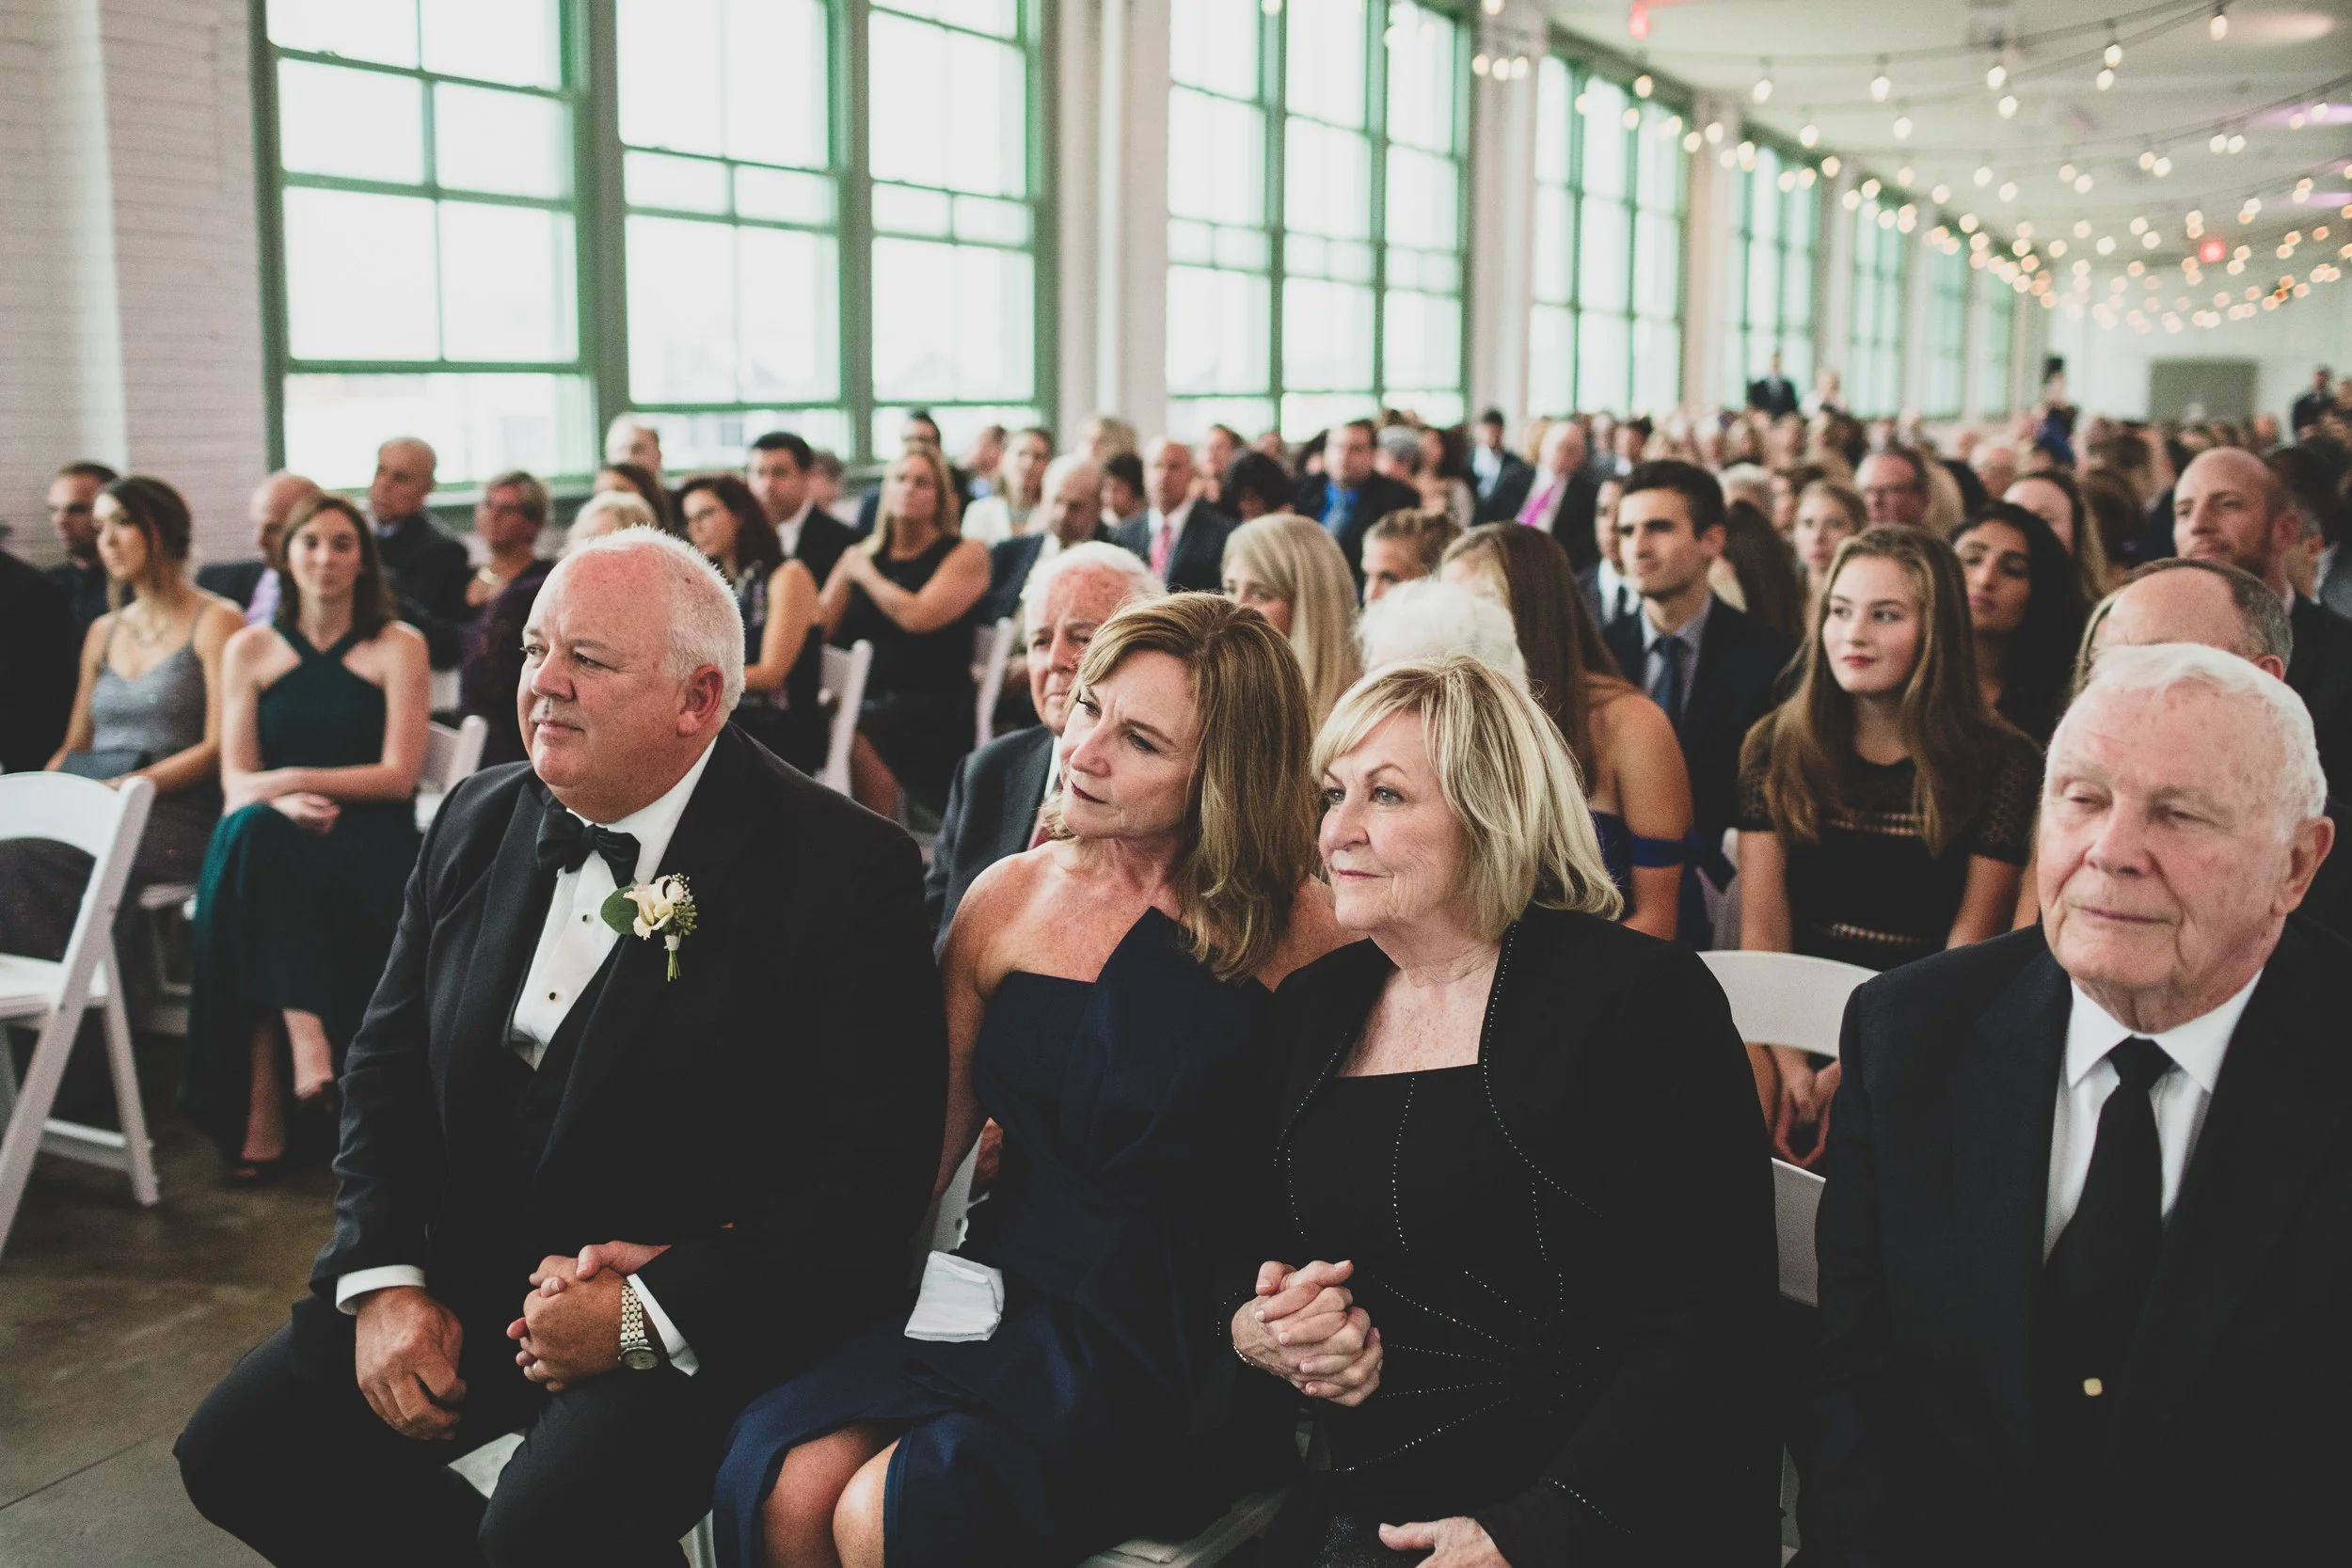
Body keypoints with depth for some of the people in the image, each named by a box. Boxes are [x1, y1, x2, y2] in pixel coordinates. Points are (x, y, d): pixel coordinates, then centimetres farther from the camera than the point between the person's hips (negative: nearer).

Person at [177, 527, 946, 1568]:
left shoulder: (842, 872, -16)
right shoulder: (480, 823, 5)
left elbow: (870, 1181, -18)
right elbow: (387, 1066, 11)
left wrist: (644, 1314, -21)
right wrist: (383, 1280, -3)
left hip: (700, 1312, -6)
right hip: (462, 1280, 7)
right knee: (234, 1454, -3)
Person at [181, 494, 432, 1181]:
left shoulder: (398, 646, 6)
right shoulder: (249, 649, 13)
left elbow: (398, 776, -2)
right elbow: (237, 781, 5)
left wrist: (295, 779, -12)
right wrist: (282, 803, -18)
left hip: (371, 841, -2)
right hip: (275, 844, 2)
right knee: (248, 835, -35)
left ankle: (265, 1110, -37)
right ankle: (304, 1036, -42)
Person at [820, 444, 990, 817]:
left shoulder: (966, 555, 5)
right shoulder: (860, 554, 19)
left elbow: (919, 617, -10)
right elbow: (818, 626, 12)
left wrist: (866, 575, 3)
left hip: (934, 711, -4)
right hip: (865, 701, 5)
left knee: (858, 740, -34)